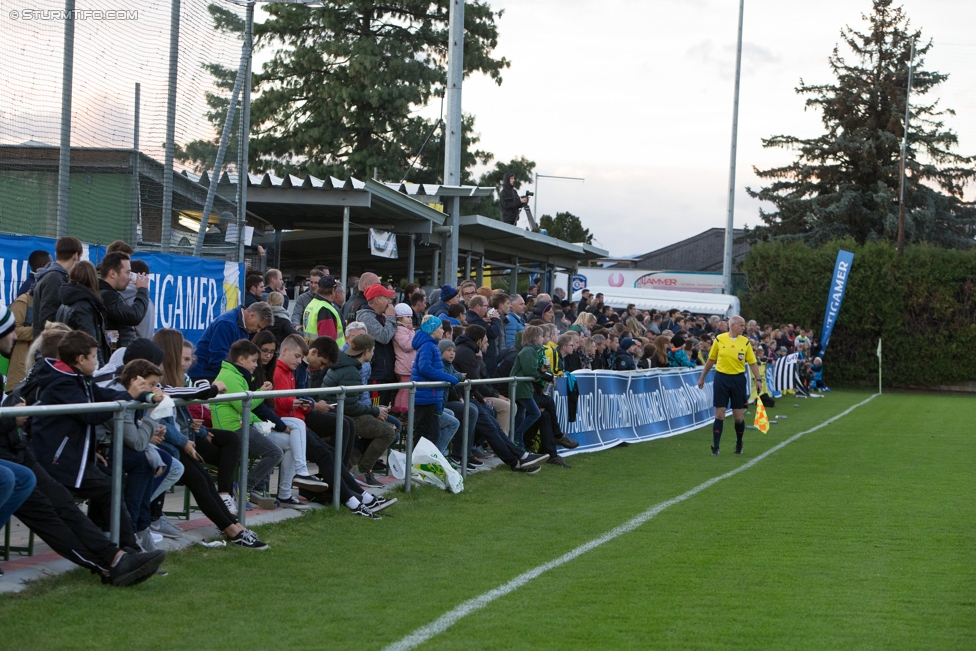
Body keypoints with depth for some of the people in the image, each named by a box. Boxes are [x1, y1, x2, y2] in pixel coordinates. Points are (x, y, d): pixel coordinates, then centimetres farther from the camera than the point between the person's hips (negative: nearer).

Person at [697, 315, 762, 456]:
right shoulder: (719, 339, -1)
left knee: (739, 417, 3)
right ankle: (715, 447, -2)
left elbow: (752, 363, 4)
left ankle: (739, 444, 24)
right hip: (721, 378, -1)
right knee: (719, 414, -5)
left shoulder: (745, 342, 2)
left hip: (738, 379, 1)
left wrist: (758, 379, -6)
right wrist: (702, 377, 12)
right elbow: (711, 360, 9)